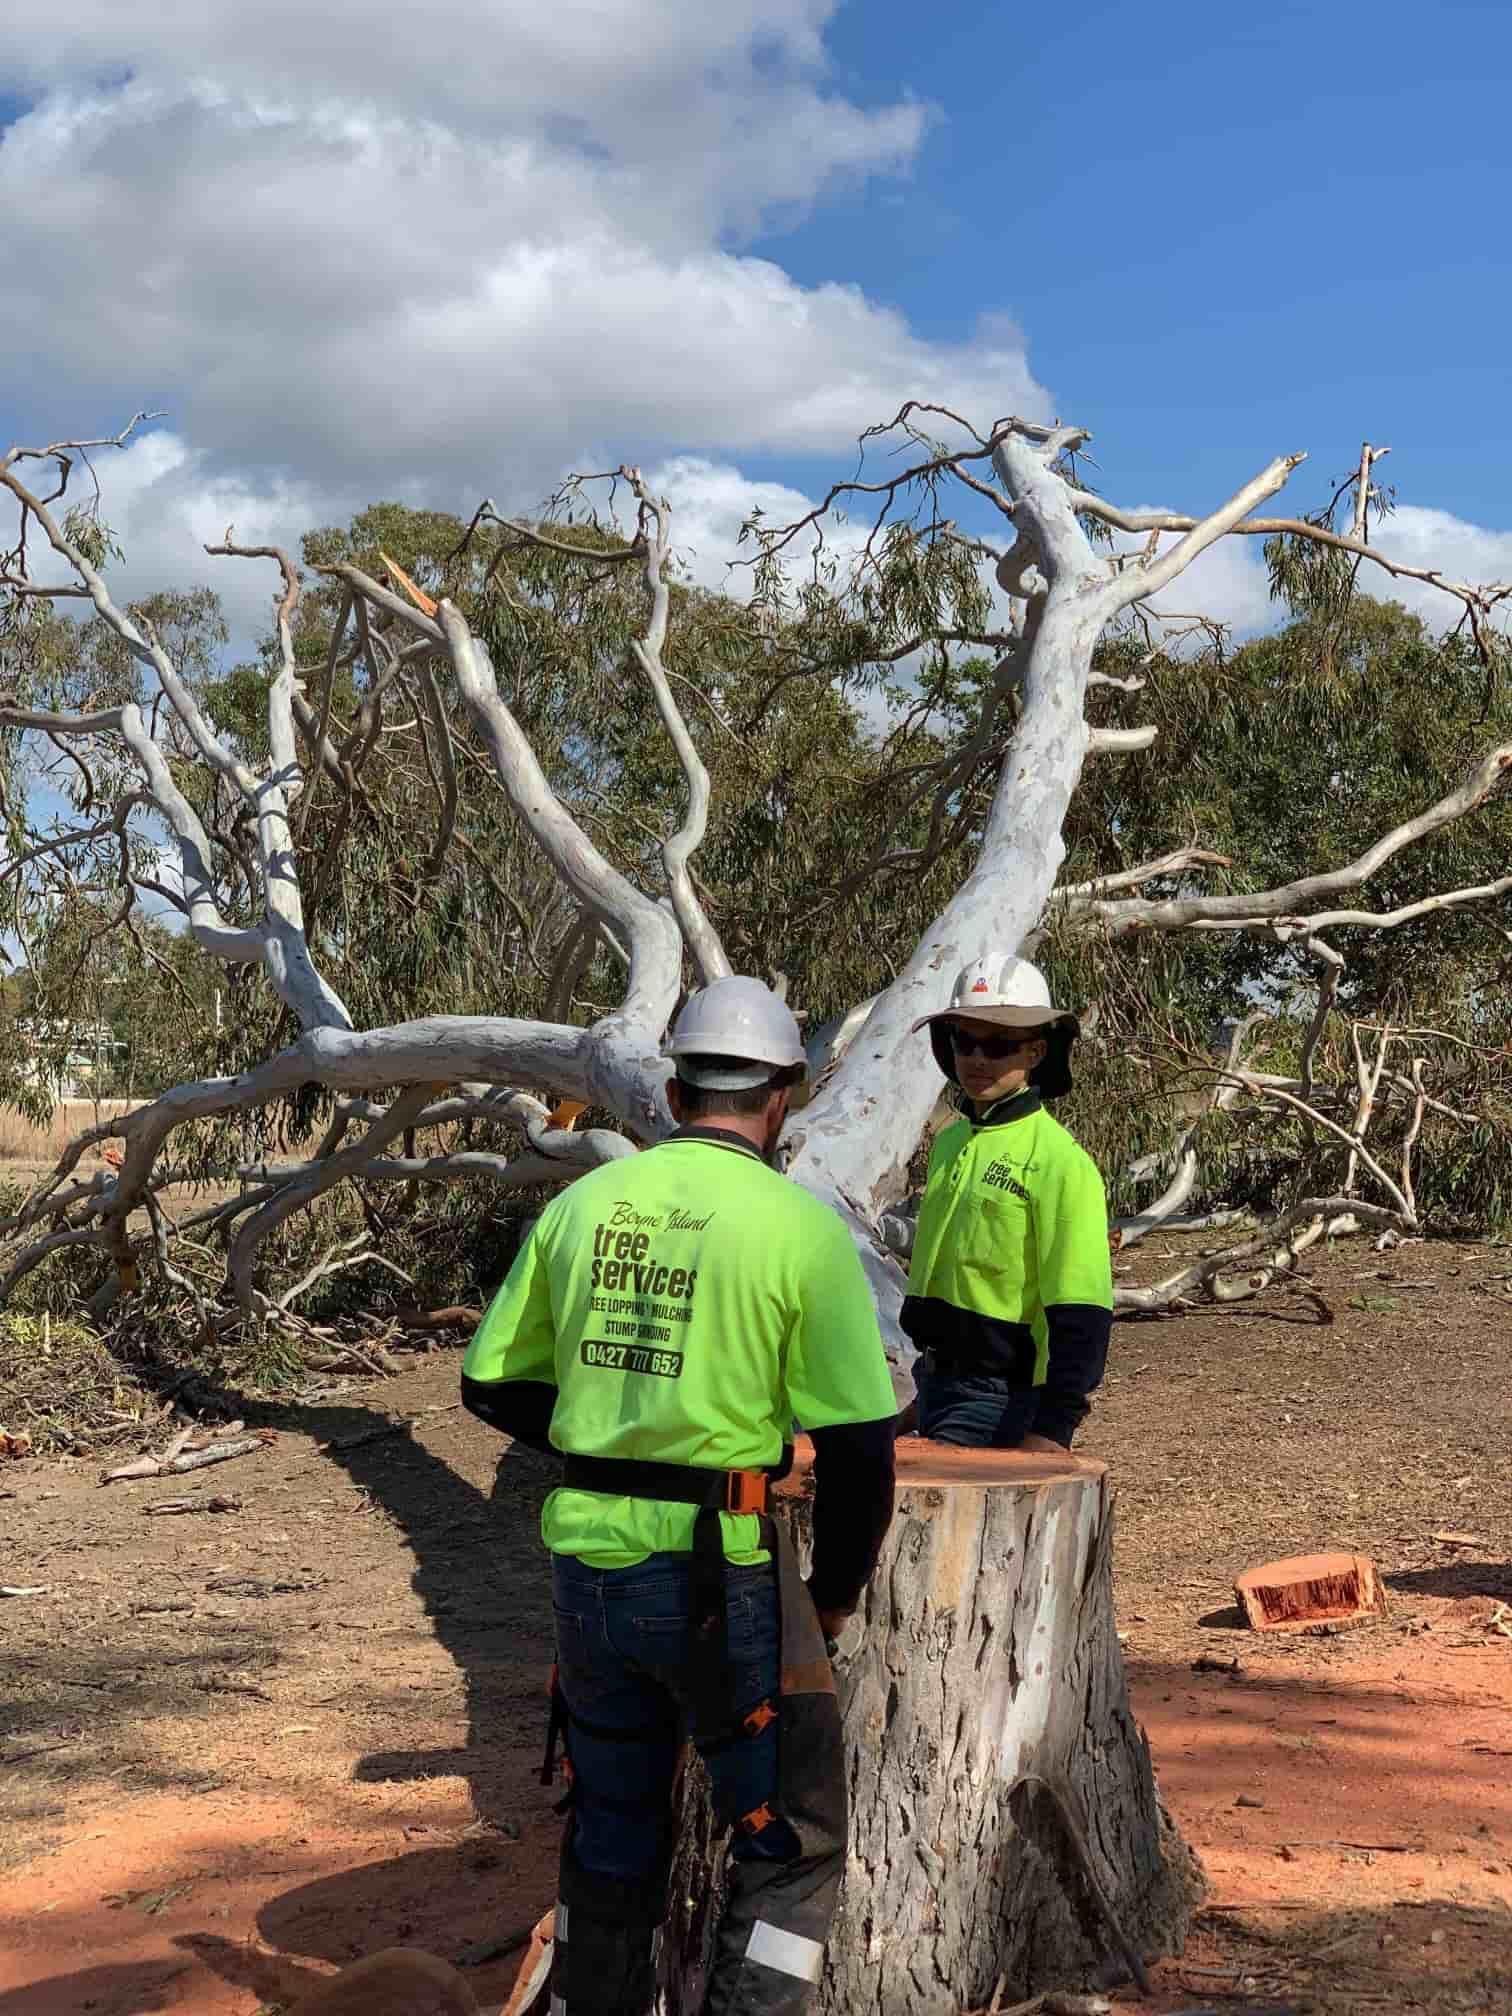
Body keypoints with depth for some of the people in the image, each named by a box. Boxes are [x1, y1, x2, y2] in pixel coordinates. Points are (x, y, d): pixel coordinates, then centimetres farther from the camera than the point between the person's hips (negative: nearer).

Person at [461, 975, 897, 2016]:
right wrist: (834, 1596, 4)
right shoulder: (801, 1225, -9)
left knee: (614, 1833, 22)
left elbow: (494, 1384, 11)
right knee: (793, 1844, 10)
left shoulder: (584, 1203, 4)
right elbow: (858, 1442, -9)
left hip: (587, 1561, 5)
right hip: (720, 1573, -5)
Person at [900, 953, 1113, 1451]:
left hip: (999, 1398, -8)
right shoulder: (951, 1142, 11)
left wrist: (1051, 1429, -21)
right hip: (939, 1382, 8)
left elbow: (1081, 1317, -18)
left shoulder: (1059, 1162, -15)